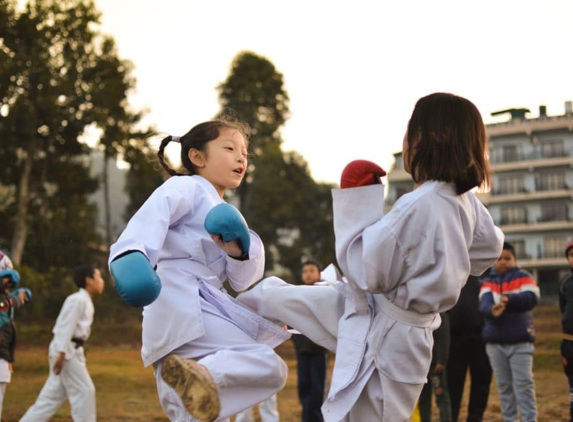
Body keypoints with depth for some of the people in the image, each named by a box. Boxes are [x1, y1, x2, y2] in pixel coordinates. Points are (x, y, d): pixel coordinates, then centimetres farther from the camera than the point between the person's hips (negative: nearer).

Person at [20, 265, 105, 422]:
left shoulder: (85, 301, 18)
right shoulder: (78, 300, -14)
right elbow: (66, 327, -20)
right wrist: (61, 354, -25)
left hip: (72, 351, 10)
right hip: (67, 351, -10)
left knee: (53, 395, 10)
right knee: (84, 391, -7)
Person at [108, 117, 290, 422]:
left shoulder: (226, 214, 29)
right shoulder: (185, 187, 4)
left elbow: (242, 281, 17)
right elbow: (153, 214, -19)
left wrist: (238, 251, -6)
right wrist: (130, 253, -41)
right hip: (181, 303, -9)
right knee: (270, 366, -23)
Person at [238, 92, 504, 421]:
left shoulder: (418, 206, -32)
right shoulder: (467, 202, -4)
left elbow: (366, 272, -25)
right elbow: (489, 247, 16)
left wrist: (355, 209, -17)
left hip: (385, 335, -9)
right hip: (412, 321, 9)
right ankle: (252, 298, 51)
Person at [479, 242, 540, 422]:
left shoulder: (523, 277, 2)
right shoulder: (488, 282, 8)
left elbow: (531, 298, -15)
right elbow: (484, 303, -11)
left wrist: (509, 299, -29)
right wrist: (492, 310, -35)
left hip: (520, 341, -3)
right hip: (495, 343, 3)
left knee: (523, 384, -7)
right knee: (503, 385, 9)